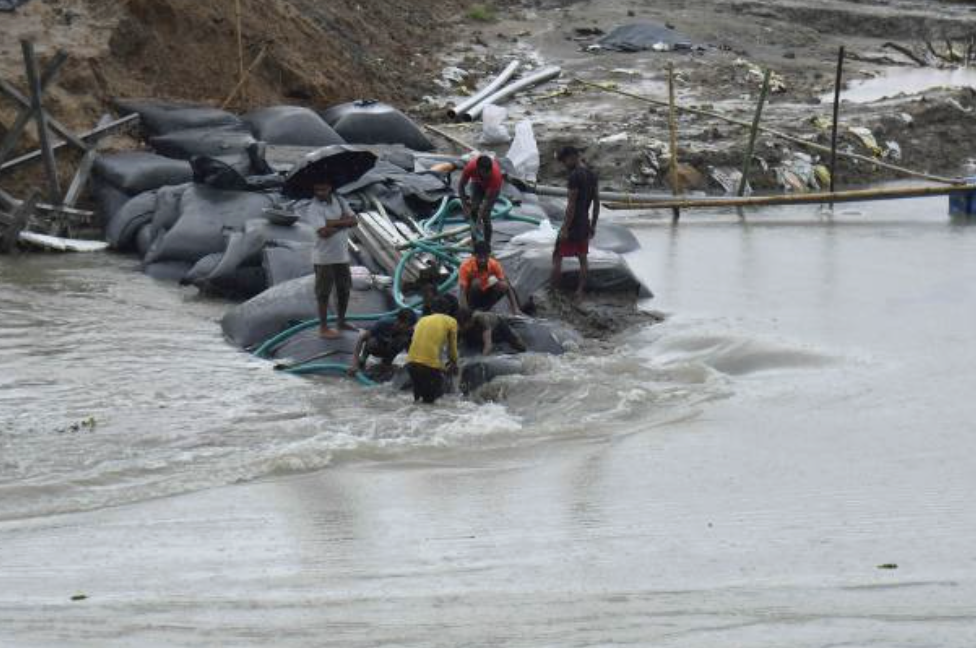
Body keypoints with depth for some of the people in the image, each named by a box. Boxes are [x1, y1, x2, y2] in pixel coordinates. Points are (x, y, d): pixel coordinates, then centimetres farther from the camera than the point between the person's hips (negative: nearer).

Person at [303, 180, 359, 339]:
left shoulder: (340, 201, 4)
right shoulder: (313, 208, -17)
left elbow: (353, 221, -4)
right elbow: (324, 232, -26)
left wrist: (333, 222, -16)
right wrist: (342, 221, -14)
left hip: (342, 255, 6)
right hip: (324, 257, -6)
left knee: (344, 290, 17)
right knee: (324, 293, 3)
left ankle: (341, 322, 34)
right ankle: (323, 327, 13)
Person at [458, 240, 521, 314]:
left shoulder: (494, 264, -15)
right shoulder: (466, 266, -25)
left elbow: (508, 287, -16)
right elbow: (462, 291, -31)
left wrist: (515, 309, -26)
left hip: (486, 294, 3)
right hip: (471, 297, -3)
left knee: (503, 286, -23)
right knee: (476, 282, -33)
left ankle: (485, 308, -9)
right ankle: (473, 310, -16)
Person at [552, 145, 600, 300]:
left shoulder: (575, 176, -18)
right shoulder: (592, 175, 8)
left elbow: (571, 204, -21)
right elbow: (596, 202, 12)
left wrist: (564, 228, -18)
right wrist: (593, 225, 18)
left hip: (573, 224, -8)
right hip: (585, 224, 8)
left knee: (557, 257, 1)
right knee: (582, 258, 12)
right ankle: (580, 291, 16)